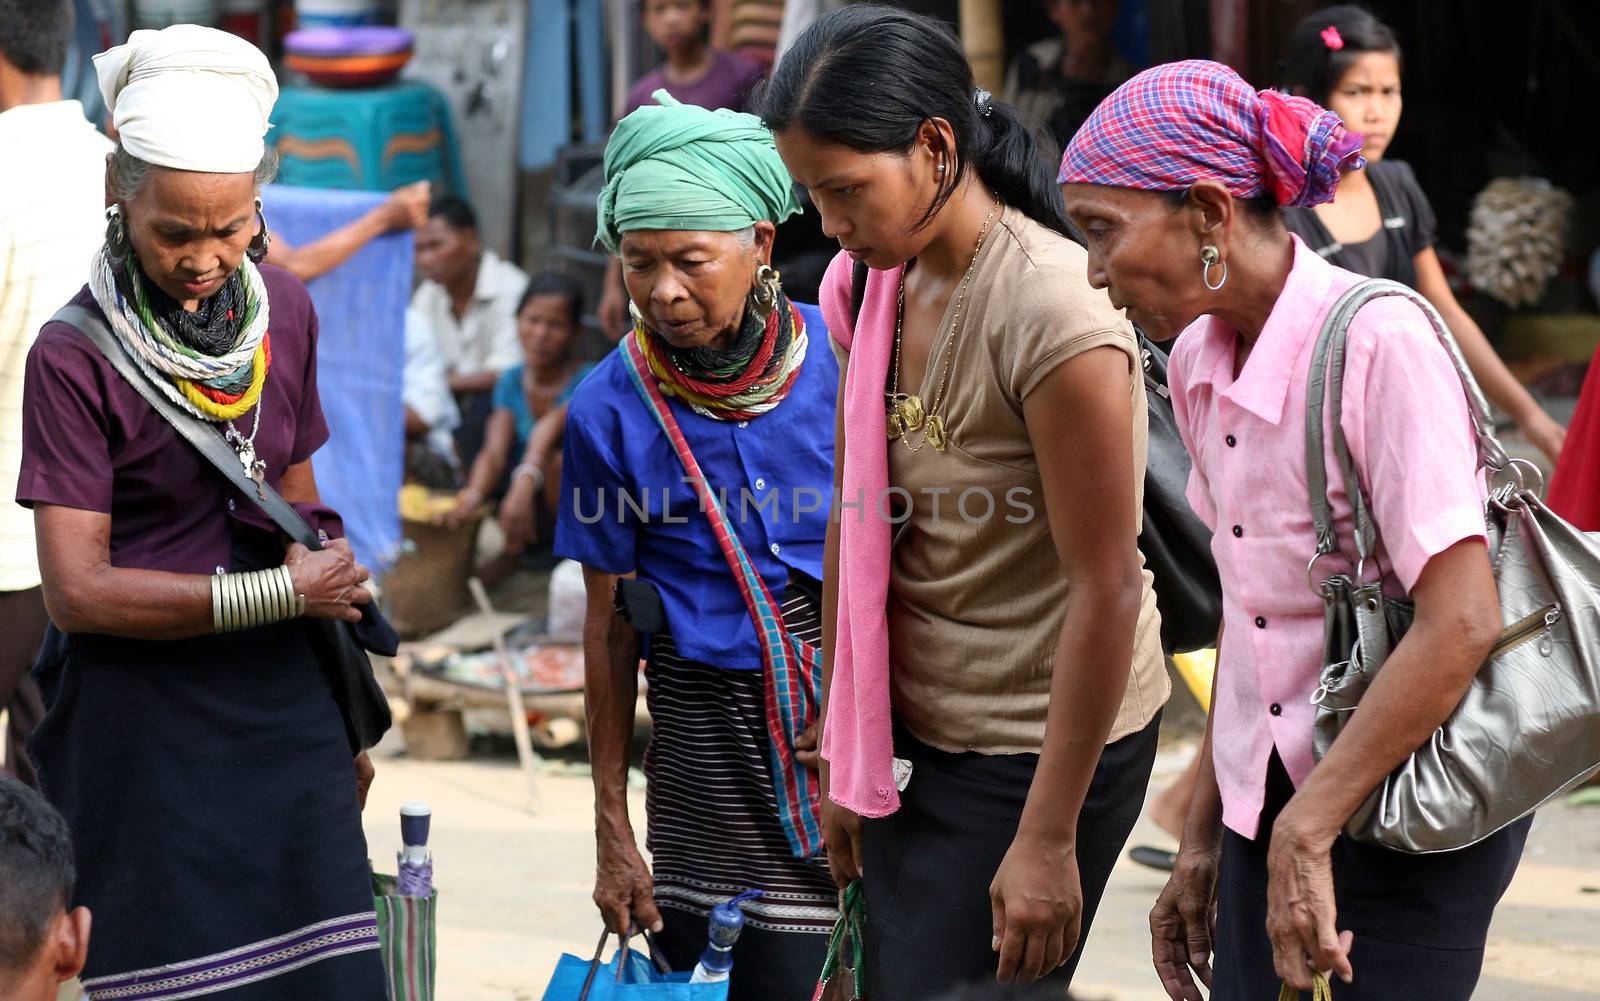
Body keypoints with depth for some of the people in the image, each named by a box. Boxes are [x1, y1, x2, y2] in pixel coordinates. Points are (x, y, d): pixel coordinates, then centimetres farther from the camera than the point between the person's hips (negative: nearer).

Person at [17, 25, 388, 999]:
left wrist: (345, 717, 21)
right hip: (144, 722, -4)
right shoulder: (75, 357, -11)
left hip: (285, 704, 5)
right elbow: (77, 589, -15)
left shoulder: (284, 312, 6)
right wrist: (281, 593, -13)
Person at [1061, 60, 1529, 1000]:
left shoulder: (1378, 341, -18)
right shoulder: (1200, 364, 6)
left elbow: (1460, 624, -23)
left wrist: (1305, 832, -21)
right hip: (1272, 798, 7)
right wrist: (1202, 843, 15)